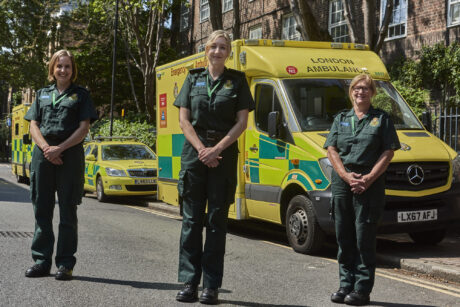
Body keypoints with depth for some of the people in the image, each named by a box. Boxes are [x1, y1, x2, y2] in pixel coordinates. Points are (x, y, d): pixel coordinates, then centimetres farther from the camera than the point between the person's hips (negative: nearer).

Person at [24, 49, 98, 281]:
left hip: (70, 156, -3)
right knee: (42, 209, 4)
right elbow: (34, 125, 11)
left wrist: (60, 148, -12)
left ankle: (65, 263, 3)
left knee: (68, 211, -1)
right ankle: (41, 260, 12)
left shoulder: (81, 95, 9)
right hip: (43, 155, 3)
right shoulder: (42, 94, 18)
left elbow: (84, 128, -1)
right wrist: (46, 148, -8)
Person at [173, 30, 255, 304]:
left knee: (217, 219, 1)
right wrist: (201, 149, -8)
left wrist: (216, 149, -10)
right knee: (192, 218, 2)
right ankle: (190, 283, 7)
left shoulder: (237, 80, 7)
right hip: (194, 152, 2)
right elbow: (184, 119, 6)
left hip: (224, 154, -1)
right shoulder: (194, 79, 11)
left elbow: (241, 122, 0)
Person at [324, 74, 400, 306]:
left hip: (370, 184, -3)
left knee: (364, 237, -4)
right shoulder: (341, 119, 15)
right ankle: (346, 285, 17)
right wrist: (346, 176, -9)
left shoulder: (381, 119, 6)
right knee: (344, 236, 7)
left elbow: (388, 152, -2)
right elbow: (331, 149, 6)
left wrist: (369, 178, -13)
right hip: (341, 182, 4)